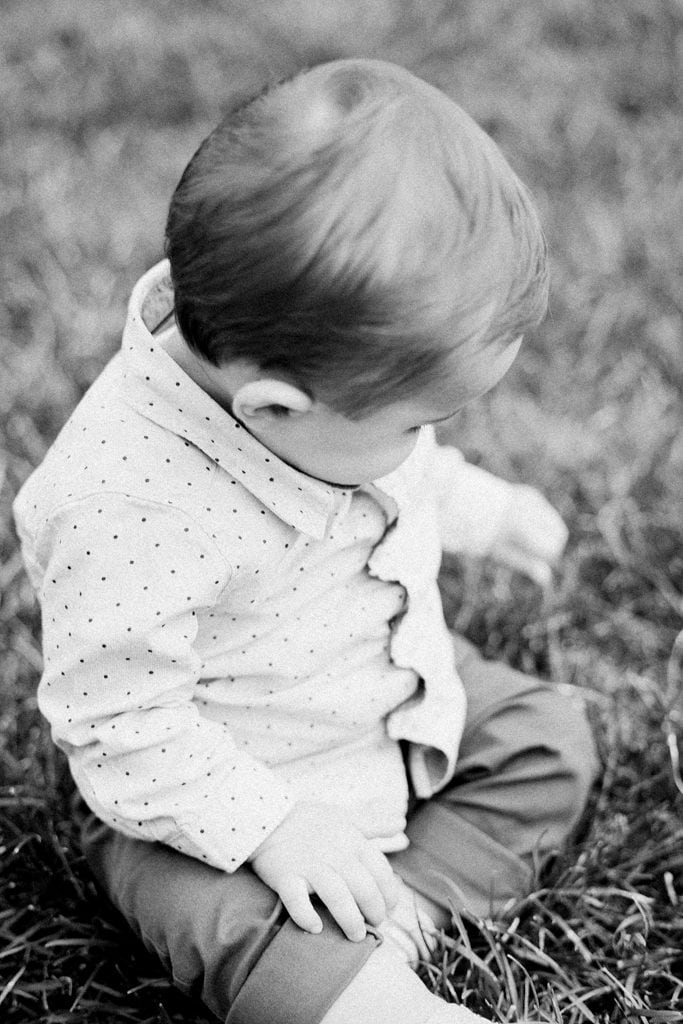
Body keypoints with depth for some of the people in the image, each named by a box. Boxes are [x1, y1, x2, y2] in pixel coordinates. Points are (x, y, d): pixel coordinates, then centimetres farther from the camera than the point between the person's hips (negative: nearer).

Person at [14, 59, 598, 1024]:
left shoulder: (335, 386, -15)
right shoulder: (121, 504, -38)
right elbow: (116, 719, -28)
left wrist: (483, 508, 22)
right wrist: (266, 825, -29)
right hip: (219, 790, -7)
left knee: (549, 741, 5)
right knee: (268, 941, -30)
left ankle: (388, 928, -4)